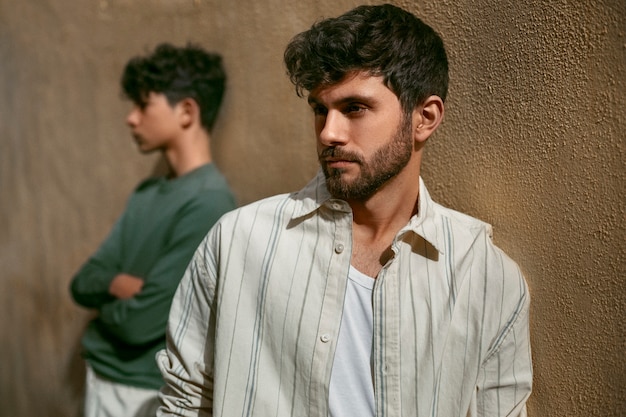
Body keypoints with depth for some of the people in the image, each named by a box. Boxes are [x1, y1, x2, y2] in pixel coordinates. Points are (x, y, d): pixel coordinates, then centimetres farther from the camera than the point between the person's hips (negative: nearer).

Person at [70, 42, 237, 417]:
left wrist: (106, 304, -3)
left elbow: (140, 323, -22)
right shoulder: (146, 194, 5)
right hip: (101, 378, 7)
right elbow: (83, 283, 4)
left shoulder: (209, 203, -21)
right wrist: (124, 286, -15)